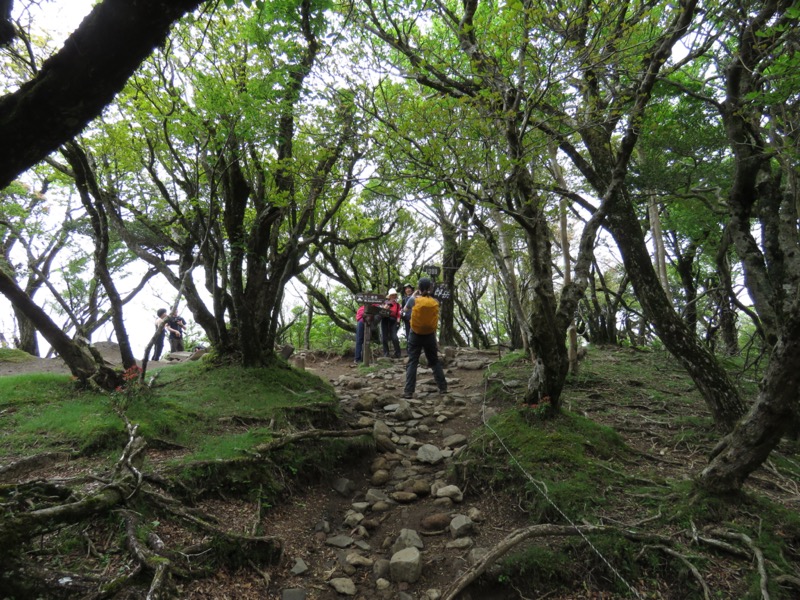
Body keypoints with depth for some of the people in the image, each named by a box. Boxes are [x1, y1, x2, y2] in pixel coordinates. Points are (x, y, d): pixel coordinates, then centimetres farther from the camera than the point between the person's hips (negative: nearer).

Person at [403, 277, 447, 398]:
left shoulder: (415, 300, -10)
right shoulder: (435, 302, -4)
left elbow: (406, 306, 11)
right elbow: (436, 320, 5)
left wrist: (416, 292, 20)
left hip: (415, 335, -2)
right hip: (430, 335, 2)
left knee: (412, 363, 1)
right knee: (434, 361, 15)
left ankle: (408, 391, -3)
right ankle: (443, 387, 18)